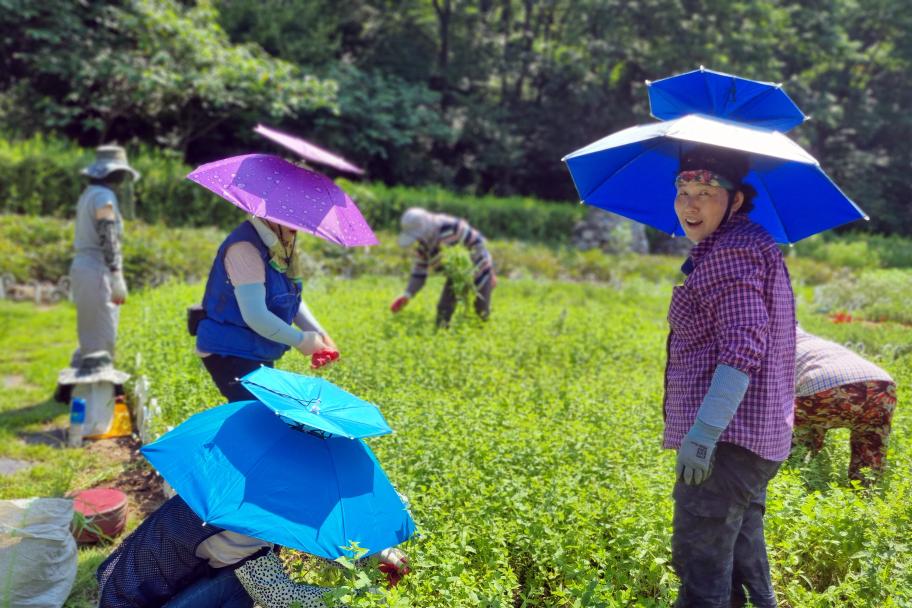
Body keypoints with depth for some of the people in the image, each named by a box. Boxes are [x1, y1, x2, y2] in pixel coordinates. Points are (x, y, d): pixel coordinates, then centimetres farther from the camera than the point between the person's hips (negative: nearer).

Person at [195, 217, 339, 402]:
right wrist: (301, 340, -20)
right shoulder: (245, 247, -24)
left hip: (260, 353, 9)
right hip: (229, 353, -9)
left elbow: (293, 299, 15)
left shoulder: (279, 245, 5)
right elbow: (255, 315, -31)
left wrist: (319, 334, 0)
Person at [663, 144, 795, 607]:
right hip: (757, 438, 11)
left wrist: (702, 432, -27)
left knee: (701, 566, -9)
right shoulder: (748, 245, 19)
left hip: (727, 437, -11)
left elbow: (742, 349, -24)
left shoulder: (731, 252, -14)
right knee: (741, 562, 21)